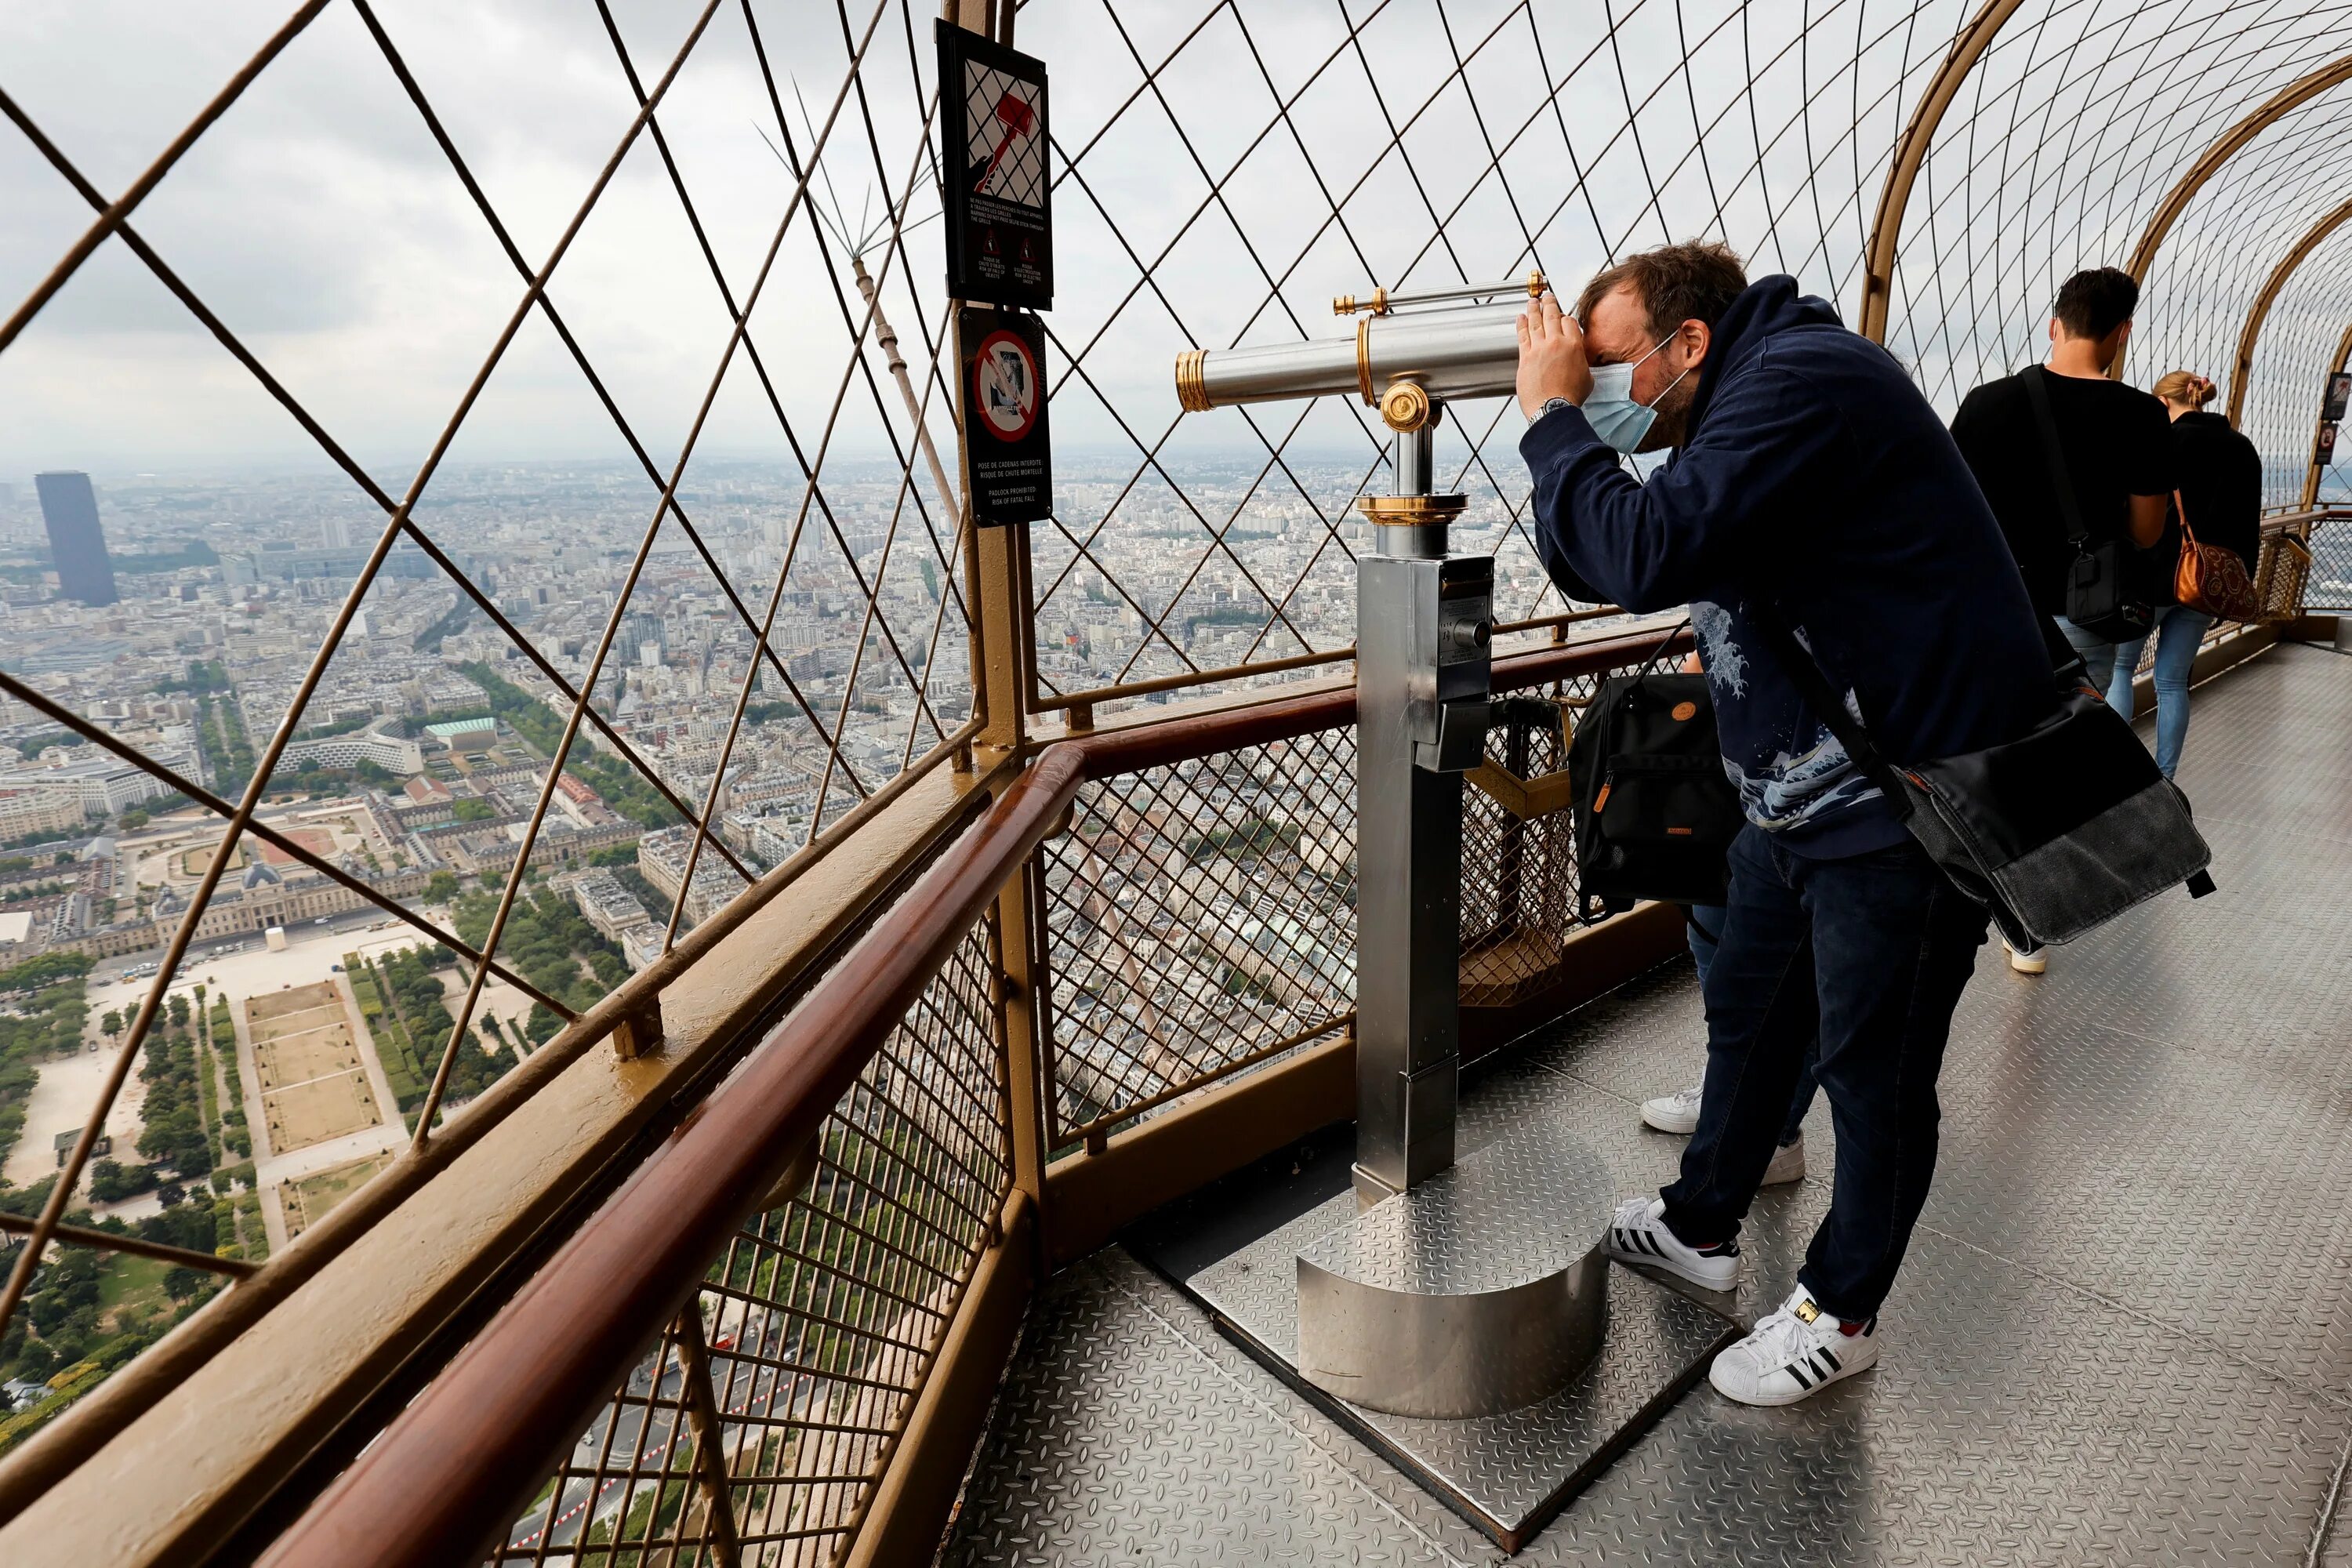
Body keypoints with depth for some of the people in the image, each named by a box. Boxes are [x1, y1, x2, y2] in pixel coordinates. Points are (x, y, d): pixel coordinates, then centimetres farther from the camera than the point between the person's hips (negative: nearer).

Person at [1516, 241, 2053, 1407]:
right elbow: (1590, 567, 11)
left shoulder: (1801, 381, -20)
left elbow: (1649, 556, -33)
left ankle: (1840, 1313, 29)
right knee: (1748, 1016, 21)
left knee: (1874, 1067, 7)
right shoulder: (1735, 411, 11)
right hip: (1801, 790, 10)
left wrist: (1554, 418, -19)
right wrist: (1565, 426, -3)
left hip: (1909, 801, -10)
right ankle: (1702, 1225, 42)